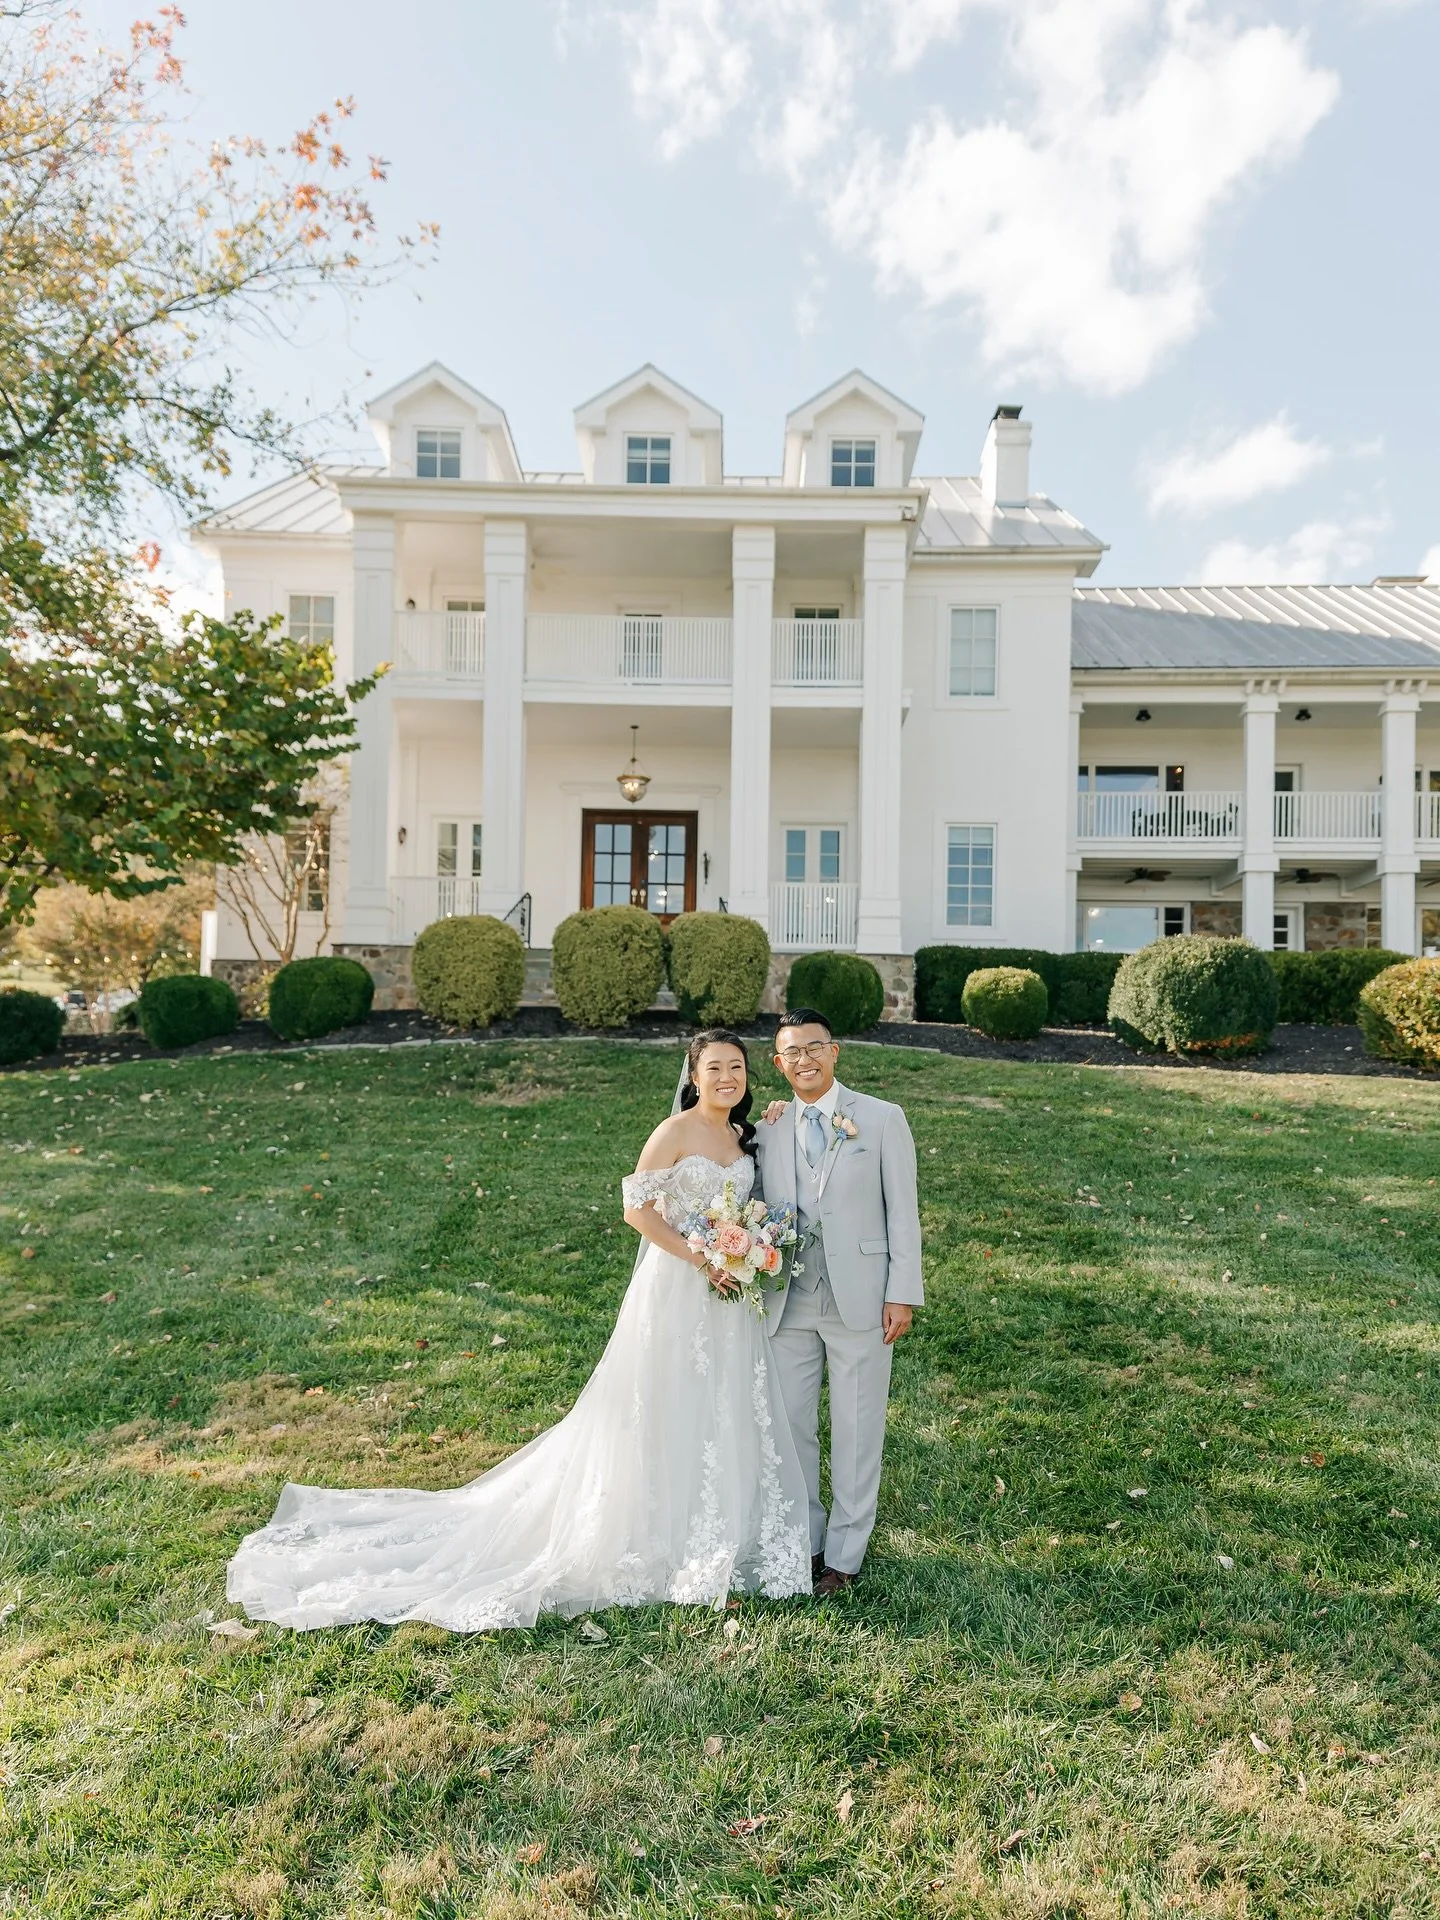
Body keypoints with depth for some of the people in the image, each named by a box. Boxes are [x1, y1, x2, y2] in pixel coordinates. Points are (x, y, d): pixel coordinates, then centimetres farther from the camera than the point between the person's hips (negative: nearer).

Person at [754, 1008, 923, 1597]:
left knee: (855, 1432, 9)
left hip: (859, 1300, -3)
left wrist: (902, 1294, -8)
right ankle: (803, 1542, 32)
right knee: (790, 1426, 12)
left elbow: (903, 1211, -4)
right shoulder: (769, 1128, 5)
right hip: (788, 1302, 3)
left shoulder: (882, 1119, -3)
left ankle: (843, 1555, 27)